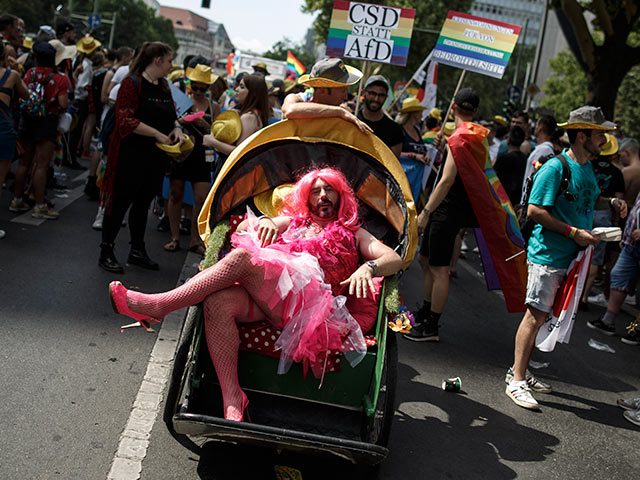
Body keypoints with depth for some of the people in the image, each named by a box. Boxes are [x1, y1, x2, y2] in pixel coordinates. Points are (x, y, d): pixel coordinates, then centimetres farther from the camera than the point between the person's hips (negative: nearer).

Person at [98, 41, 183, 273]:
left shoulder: (164, 86, 13)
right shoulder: (133, 83, -12)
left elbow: (171, 116, 24)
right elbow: (126, 119, -19)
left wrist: (176, 129, 2)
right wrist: (157, 134, -20)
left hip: (157, 157, 8)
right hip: (132, 155, -8)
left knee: (143, 203, 15)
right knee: (120, 202, 0)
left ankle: (137, 251, 26)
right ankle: (106, 252, 10)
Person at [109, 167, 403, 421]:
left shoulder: (353, 234, 29)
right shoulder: (294, 221, 36)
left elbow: (394, 259, 14)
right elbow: (241, 229, 29)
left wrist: (368, 268, -9)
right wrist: (263, 221, 5)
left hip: (309, 301, -3)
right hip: (265, 298, 4)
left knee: (242, 258, -28)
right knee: (218, 301, -31)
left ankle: (158, 306, -25)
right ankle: (232, 400, -33)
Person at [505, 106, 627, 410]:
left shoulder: (587, 166, 13)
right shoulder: (555, 168, -14)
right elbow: (535, 211, -18)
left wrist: (611, 202, 9)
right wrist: (573, 232, -19)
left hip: (570, 256, 9)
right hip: (548, 254, -8)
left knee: (541, 315, 12)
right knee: (535, 315, -7)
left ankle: (519, 371, 22)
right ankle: (516, 382, -1)